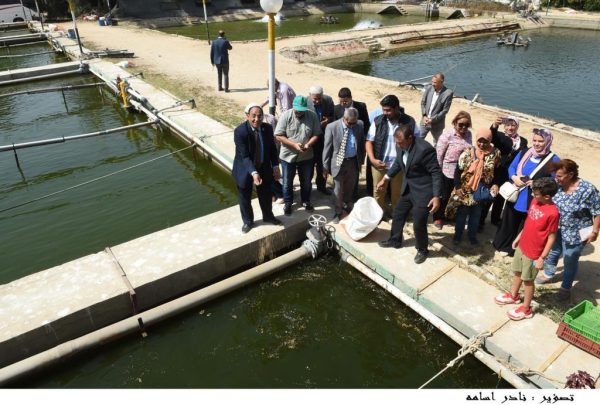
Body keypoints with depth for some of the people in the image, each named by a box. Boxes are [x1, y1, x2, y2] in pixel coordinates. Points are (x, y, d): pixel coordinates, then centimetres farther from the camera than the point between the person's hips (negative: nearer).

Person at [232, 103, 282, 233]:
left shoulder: (268, 128, -11)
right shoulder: (240, 131, -26)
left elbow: (272, 149, 1)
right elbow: (244, 156, -28)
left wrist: (275, 166, -6)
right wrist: (253, 173, -38)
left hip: (264, 168, 4)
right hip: (245, 170, -4)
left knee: (266, 195, 21)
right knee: (245, 198, 14)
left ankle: (268, 216, 46)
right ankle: (248, 221, 38)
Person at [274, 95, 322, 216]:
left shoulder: (312, 116, -9)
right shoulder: (286, 116, -15)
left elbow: (316, 134, -4)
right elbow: (278, 136, -16)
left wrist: (308, 144, -22)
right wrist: (294, 144, -25)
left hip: (306, 156, 2)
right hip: (288, 156, -2)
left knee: (306, 181, 18)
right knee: (287, 182, 13)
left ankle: (306, 201, 40)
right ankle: (287, 203, 34)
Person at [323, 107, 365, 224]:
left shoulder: (360, 125, -6)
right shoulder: (332, 127, -16)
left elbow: (362, 144, 7)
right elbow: (327, 148, -11)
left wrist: (361, 160, 10)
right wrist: (325, 167, -8)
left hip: (354, 161, 3)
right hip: (338, 162, -3)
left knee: (350, 188, 20)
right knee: (338, 190, 8)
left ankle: (348, 206, 43)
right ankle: (338, 213, 25)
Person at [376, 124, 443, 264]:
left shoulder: (424, 149, -30)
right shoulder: (402, 145, -7)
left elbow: (436, 173, -24)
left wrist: (436, 196, -27)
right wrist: (386, 178, 17)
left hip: (423, 191, -7)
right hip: (408, 188, 8)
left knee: (418, 224, 1)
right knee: (398, 214, 20)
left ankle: (422, 250, 27)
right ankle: (395, 240, 43)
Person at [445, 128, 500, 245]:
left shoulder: (495, 154, -8)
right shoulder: (468, 152, -14)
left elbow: (497, 172, 3)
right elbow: (458, 170, -9)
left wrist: (495, 184, -10)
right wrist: (457, 187, -11)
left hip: (481, 192, 2)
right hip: (465, 190, -2)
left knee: (476, 215, 18)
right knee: (461, 214, 13)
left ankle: (472, 236, 37)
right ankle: (457, 236, 31)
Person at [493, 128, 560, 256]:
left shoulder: (553, 160, -12)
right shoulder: (524, 153, 1)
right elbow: (511, 167, 8)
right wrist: (514, 177, -13)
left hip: (534, 200, -4)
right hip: (515, 196, 4)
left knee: (525, 227, 10)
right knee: (509, 222, 18)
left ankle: (516, 249, 29)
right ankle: (503, 245, 38)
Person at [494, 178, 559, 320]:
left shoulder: (552, 212, -27)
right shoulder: (535, 202, -4)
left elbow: (551, 237, -20)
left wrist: (542, 257, -17)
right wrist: (519, 237, 17)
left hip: (533, 253, -7)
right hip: (522, 245, 7)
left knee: (528, 280, 9)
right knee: (517, 272, 24)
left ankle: (526, 309, 29)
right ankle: (513, 296, 48)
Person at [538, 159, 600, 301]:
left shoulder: (587, 189, -24)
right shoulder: (558, 185, -9)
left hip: (575, 234, -5)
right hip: (556, 229, 5)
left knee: (570, 260, 11)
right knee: (551, 252, 22)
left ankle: (566, 287, 31)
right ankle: (547, 275, 47)